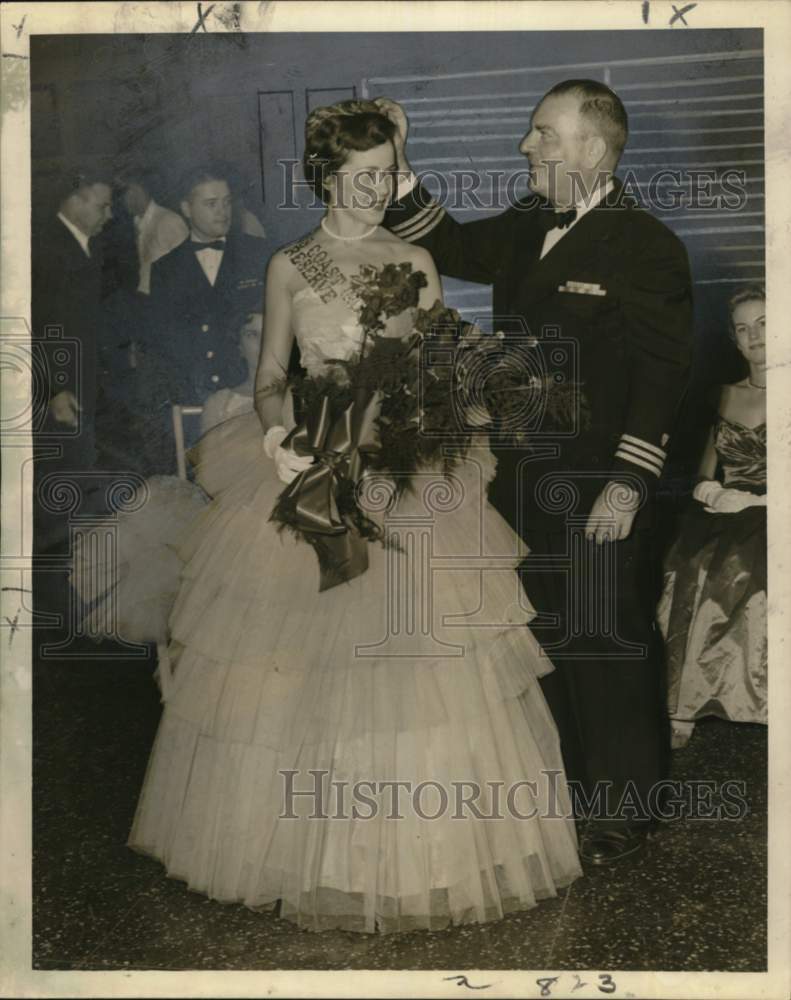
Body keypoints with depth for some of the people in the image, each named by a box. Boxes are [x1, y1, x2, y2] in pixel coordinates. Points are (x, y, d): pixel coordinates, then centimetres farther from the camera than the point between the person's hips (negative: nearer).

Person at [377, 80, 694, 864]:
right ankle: (558, 777, 36)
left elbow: (661, 374, -13)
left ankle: (624, 806, 25)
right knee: (536, 632, 16)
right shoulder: (523, 231, 10)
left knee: (605, 641, 5)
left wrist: (627, 485, -17)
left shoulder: (646, 246, -9)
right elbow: (443, 244, 20)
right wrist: (396, 162, 9)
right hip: (520, 475, 7)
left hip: (598, 488, -6)